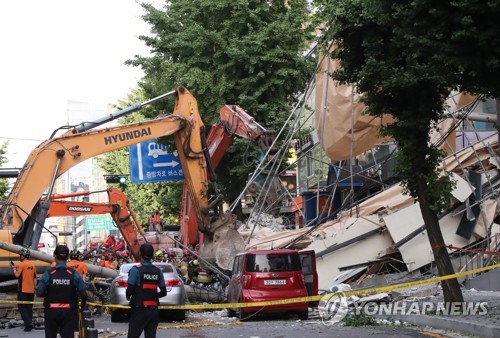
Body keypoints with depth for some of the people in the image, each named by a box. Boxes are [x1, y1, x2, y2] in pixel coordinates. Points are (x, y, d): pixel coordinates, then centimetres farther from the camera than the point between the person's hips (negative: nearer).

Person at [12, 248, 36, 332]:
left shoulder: (22, 264, -12)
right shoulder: (32, 265, 9)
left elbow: (17, 275, -16)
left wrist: (14, 268, 1)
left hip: (23, 290, -6)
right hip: (31, 290, 6)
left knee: (21, 307, 0)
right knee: (29, 307, 13)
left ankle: (28, 323, -13)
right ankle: (29, 324, 15)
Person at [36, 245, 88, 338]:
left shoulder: (48, 274, -10)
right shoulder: (74, 274, -9)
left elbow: (39, 293, -10)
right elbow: (83, 294, -9)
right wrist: (83, 304, 13)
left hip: (52, 312, 1)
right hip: (68, 312, 0)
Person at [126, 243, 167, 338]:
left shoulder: (136, 270, -9)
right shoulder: (157, 271, 5)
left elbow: (130, 290, -13)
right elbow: (163, 292, 8)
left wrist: (128, 296, 8)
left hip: (139, 310, -4)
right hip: (153, 310, 4)